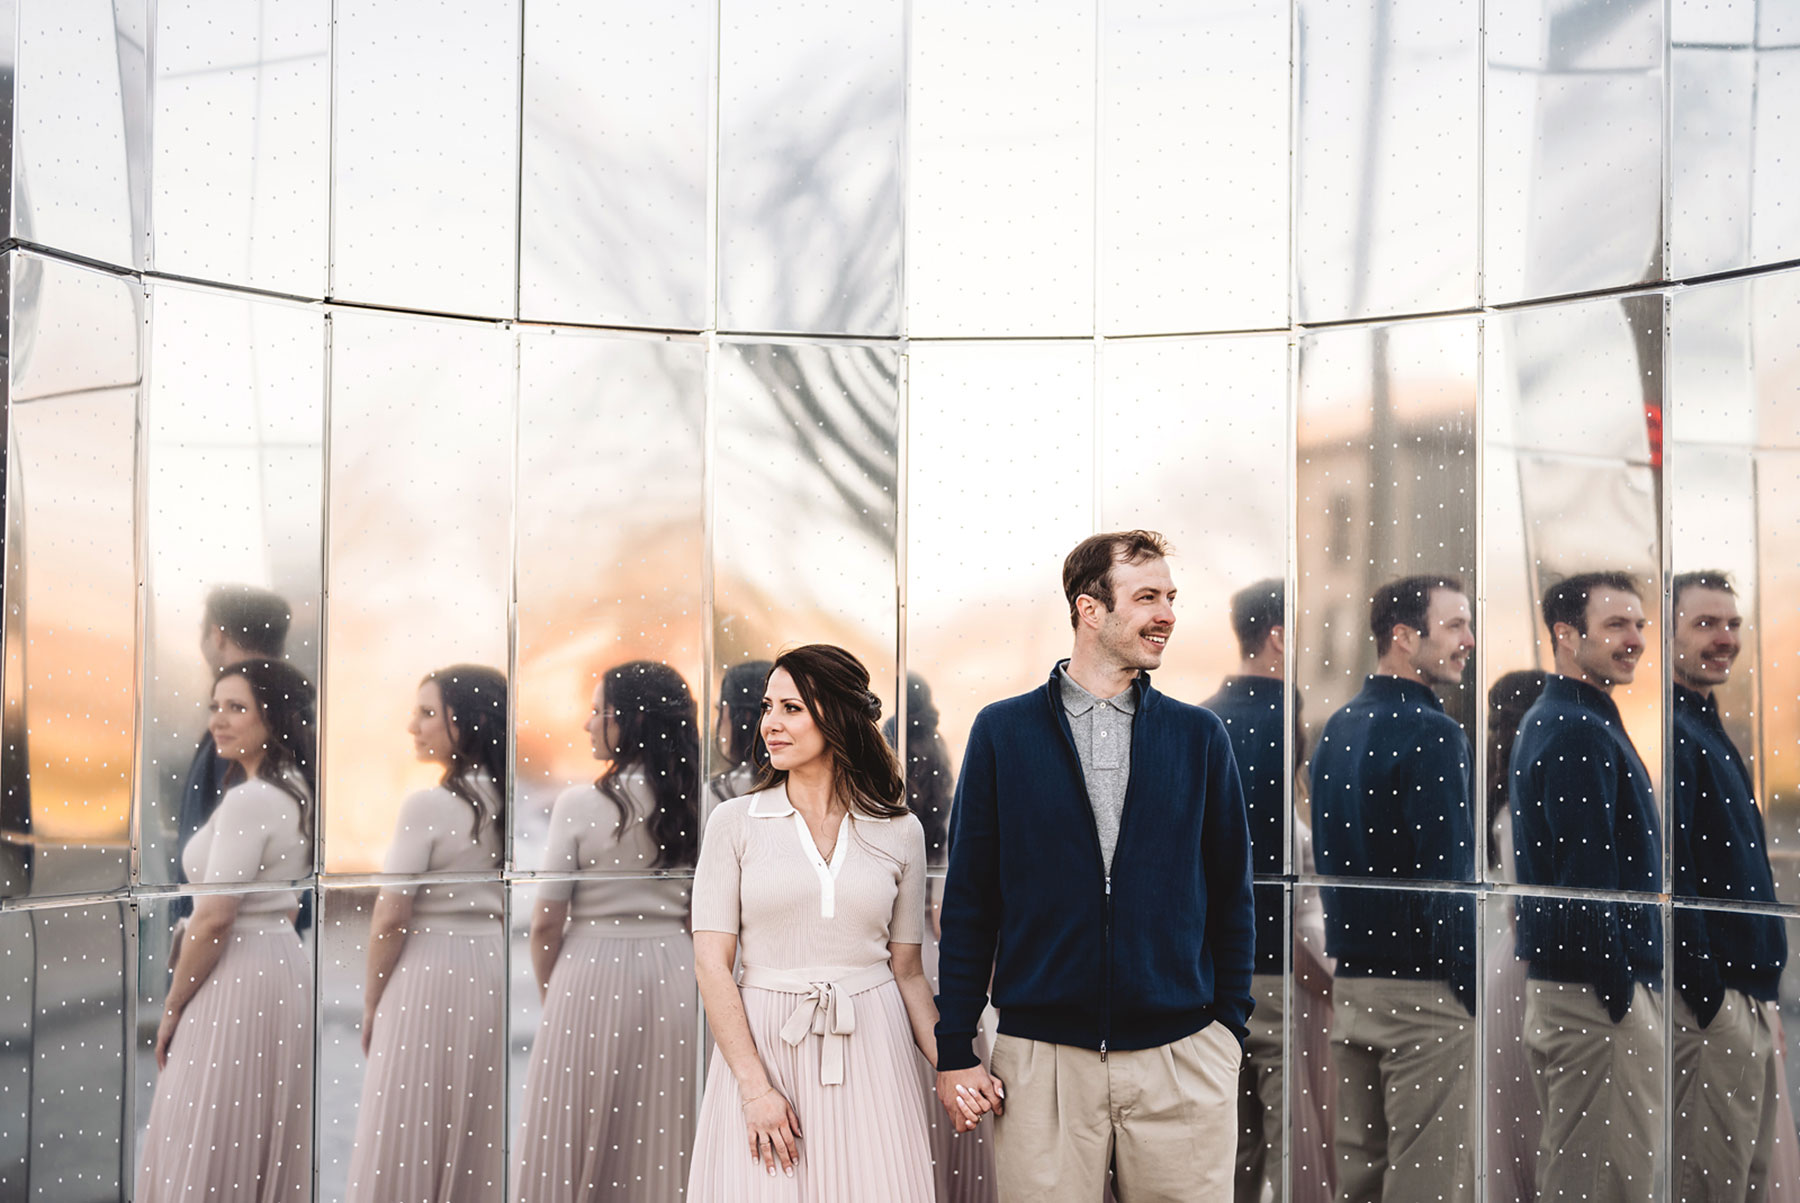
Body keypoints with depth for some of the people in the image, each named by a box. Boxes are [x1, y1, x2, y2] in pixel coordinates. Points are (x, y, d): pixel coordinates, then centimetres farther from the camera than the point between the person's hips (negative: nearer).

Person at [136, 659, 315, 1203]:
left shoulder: (248, 799, -19)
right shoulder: (294, 792, 10)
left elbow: (214, 919, -20)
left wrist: (172, 1009, -10)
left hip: (237, 977, -9)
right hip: (285, 964, 9)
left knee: (210, 1145, -1)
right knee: (270, 1140, 15)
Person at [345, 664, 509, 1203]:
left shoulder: (428, 805, -16)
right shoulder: (506, 803, 4)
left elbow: (390, 919, -13)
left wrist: (371, 1002, -1)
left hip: (428, 976, -7)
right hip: (494, 973, 7)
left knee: (409, 1129, 4)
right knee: (479, 1129, 13)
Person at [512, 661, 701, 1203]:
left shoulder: (580, 803, -12)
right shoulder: (694, 804, -1)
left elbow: (547, 922, -8)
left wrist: (549, 992, 8)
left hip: (591, 975, -4)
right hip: (673, 974, 4)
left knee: (577, 1130, 8)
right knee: (660, 1131, 12)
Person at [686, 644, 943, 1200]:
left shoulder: (900, 832, 6)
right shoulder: (735, 823, 2)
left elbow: (907, 971, 11)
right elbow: (711, 964, -3)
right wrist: (755, 1087, -11)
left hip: (868, 1050, 1)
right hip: (762, 1043, -1)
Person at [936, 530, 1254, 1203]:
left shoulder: (1200, 736, 7)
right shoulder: (1002, 731, 3)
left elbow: (1231, 894, 11)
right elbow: (969, 900, 4)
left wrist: (1230, 1027, 6)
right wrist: (954, 1051, 1)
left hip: (1182, 1059, 1)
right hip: (1041, 1062, -1)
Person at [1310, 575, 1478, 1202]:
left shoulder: (1336, 728, 11)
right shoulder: (1432, 734, -15)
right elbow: (1448, 881, -18)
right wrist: (1479, 997, -13)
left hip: (1347, 980, 8)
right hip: (1421, 987, -8)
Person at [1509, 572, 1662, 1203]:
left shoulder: (1545, 721, 16)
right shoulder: (1583, 733, -17)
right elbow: (1590, 881, -22)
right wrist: (1622, 999, -17)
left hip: (1550, 984, 10)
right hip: (1597, 990, -10)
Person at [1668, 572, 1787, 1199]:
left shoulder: (1708, 728, 16)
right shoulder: (1671, 731, -15)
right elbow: (1671, 878, -22)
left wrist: (1759, 993, 18)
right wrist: (1711, 999, -21)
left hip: (1751, 994, 10)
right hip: (1714, 999, -10)